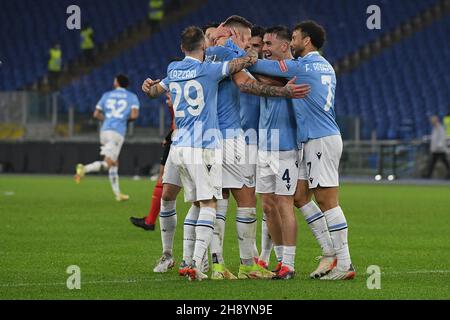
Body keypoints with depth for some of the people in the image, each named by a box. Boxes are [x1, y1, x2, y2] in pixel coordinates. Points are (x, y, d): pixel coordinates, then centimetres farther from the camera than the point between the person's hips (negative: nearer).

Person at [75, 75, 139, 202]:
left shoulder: (107, 95, 16)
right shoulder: (132, 97, 8)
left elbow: (96, 114, 12)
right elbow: (134, 115, -7)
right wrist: (126, 119, 14)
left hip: (105, 130, 5)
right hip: (118, 132, -5)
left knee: (114, 163, 15)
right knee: (108, 163, -10)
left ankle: (117, 193, 16)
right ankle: (84, 169, -32)